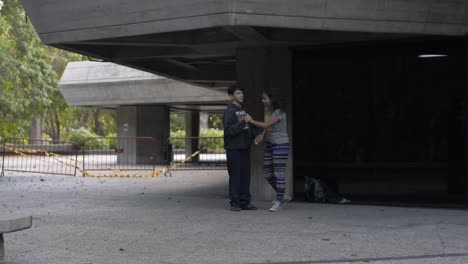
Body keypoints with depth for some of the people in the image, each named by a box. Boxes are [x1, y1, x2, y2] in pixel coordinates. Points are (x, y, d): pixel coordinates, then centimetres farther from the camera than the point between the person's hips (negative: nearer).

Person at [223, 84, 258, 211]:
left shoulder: (243, 110, 16)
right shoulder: (229, 111, -8)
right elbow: (228, 130, -18)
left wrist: (253, 137, 8)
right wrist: (241, 123, -28)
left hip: (245, 148, 7)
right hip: (234, 148, -7)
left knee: (245, 176, 8)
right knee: (235, 176, -4)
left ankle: (245, 202, 14)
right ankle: (234, 203, 2)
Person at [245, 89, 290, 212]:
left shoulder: (279, 112, -16)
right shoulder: (267, 109, 10)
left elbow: (266, 125, -18)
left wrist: (251, 121, -7)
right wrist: (262, 136, -2)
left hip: (280, 144, -9)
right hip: (269, 144, 9)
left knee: (279, 173, -5)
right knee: (267, 174, 8)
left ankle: (279, 202, 5)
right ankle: (283, 196, 23)